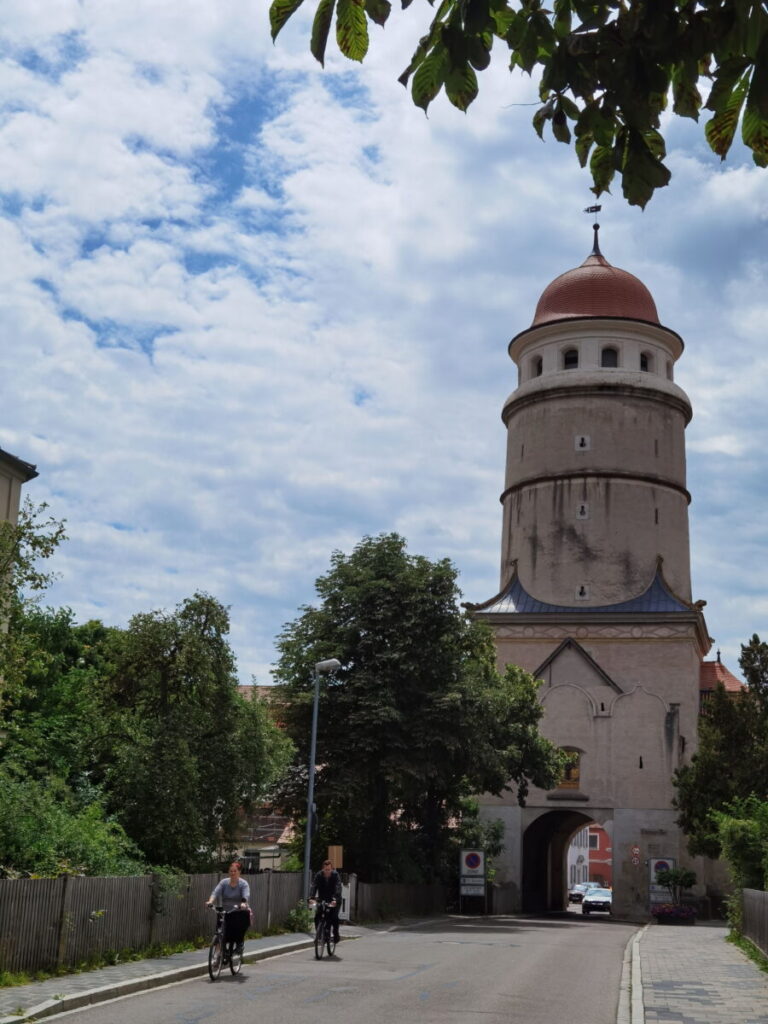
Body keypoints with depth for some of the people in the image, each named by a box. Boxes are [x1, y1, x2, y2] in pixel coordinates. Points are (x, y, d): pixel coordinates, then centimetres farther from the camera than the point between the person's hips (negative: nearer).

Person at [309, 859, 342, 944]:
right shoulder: (319, 875, -13)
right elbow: (313, 886, -24)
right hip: (322, 899, 2)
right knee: (317, 916, -13)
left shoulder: (336, 875, -18)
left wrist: (335, 899, -45)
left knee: (334, 917, -20)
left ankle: (336, 935, 0)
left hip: (334, 900, -2)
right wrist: (311, 898, -41)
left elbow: (338, 888, -30)